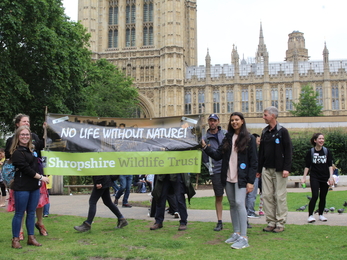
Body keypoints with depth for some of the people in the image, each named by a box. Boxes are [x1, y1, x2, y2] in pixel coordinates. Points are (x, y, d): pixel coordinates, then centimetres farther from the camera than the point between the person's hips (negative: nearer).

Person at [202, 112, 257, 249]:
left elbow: (253, 161, -5)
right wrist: (205, 147, -8)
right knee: (232, 205, 10)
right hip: (228, 177, 5)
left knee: (239, 203, -14)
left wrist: (250, 181, -11)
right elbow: (218, 155, 6)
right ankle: (236, 233, 21)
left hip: (241, 178, -5)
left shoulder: (249, 139, -2)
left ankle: (243, 237, -10)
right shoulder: (227, 138, 12)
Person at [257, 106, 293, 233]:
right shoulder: (264, 132, 13)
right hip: (266, 169, 6)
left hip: (279, 170, -6)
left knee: (280, 196, -1)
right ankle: (271, 222, 12)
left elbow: (288, 150, -8)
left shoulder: (282, 131, -4)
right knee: (267, 196, 4)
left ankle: (280, 223, 7)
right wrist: (259, 169, 14)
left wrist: (286, 168, -16)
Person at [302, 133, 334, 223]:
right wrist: (304, 177, -1)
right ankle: (310, 215, -5)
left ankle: (321, 214, 20)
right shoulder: (310, 152, -2)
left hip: (325, 178, 2)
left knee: (323, 197, 6)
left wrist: (331, 177, -6)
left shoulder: (327, 151, 2)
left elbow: (330, 165, 3)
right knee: (315, 196, -13)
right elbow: (307, 166, 2)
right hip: (314, 177, -2)